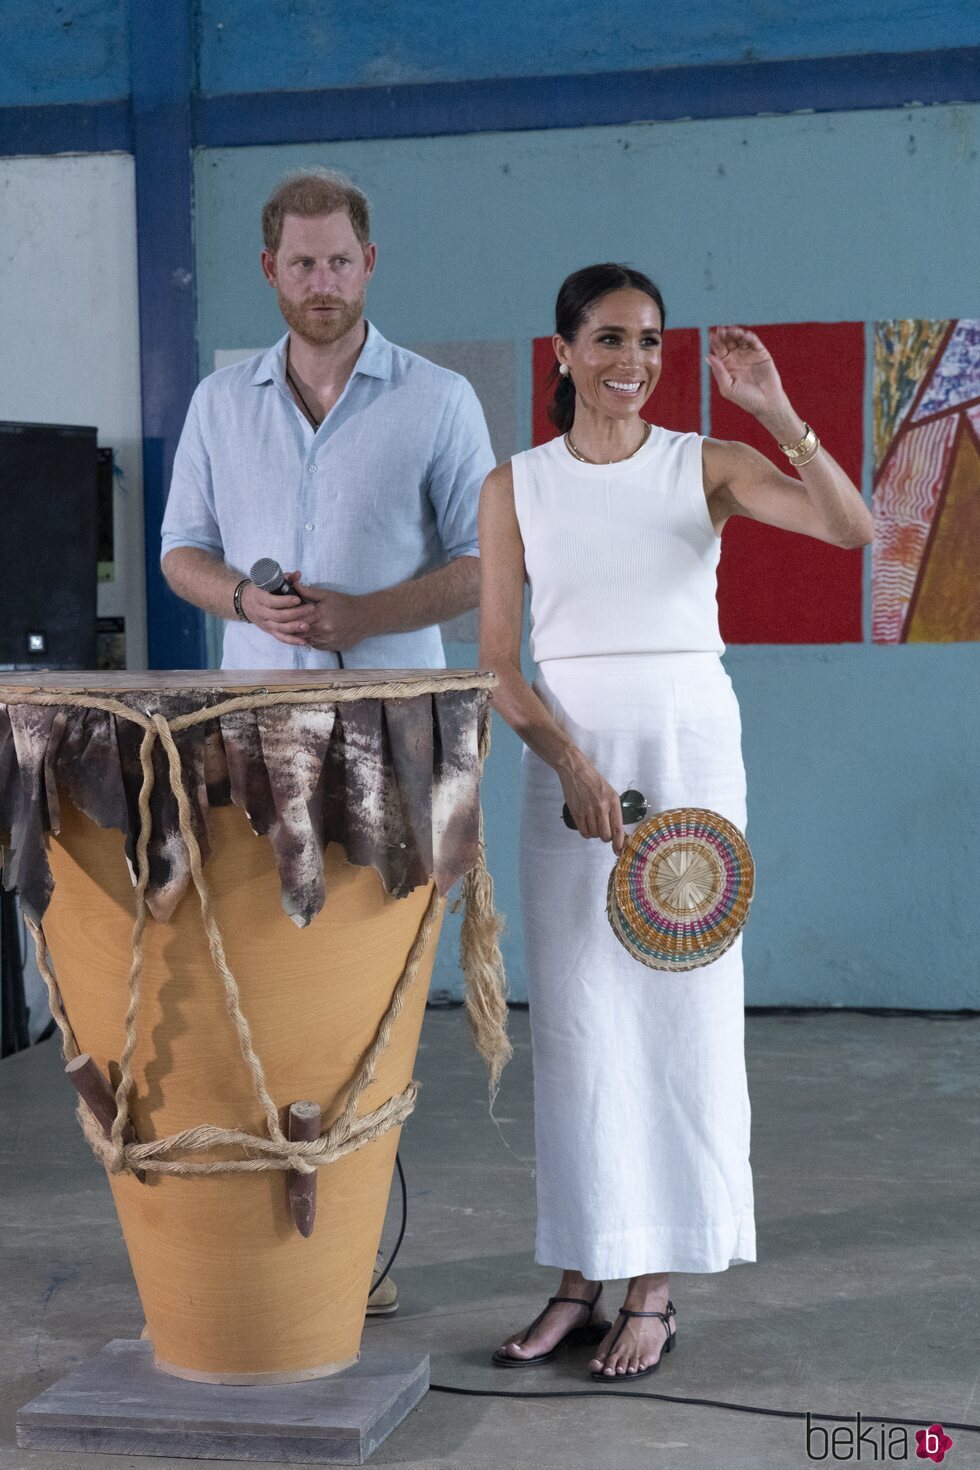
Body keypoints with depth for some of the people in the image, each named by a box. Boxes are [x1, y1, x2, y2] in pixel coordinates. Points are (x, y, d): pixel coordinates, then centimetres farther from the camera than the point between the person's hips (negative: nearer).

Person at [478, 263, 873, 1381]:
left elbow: (853, 529, -12)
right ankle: (582, 1278, 15)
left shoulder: (704, 466, 1)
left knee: (680, 1008, 0)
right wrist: (572, 765, -15)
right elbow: (495, 657, -2)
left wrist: (776, 411, -21)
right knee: (574, 1016, 4)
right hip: (565, 758, 1)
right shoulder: (515, 487, 4)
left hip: (689, 744, -1)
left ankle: (654, 1290, 10)